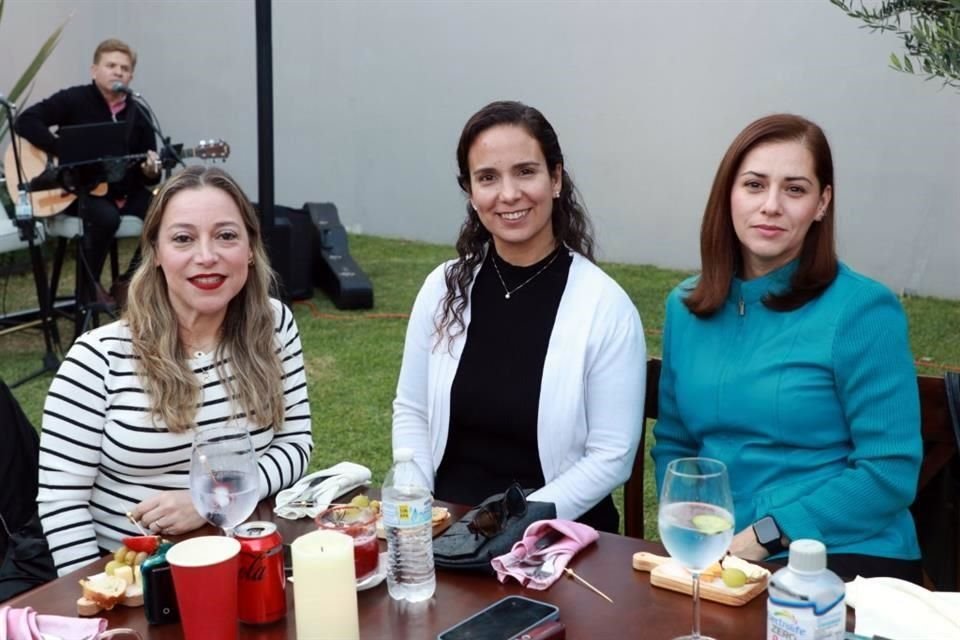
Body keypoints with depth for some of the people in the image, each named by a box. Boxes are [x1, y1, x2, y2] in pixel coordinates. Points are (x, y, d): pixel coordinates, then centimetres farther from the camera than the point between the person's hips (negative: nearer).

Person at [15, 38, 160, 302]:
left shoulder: (137, 116, 6)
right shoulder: (73, 100, -5)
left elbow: (147, 176, 8)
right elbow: (26, 121, -15)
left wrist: (151, 172, -18)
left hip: (123, 192, 5)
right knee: (107, 217, -35)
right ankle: (89, 285, -10)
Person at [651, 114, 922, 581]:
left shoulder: (863, 310, -7)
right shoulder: (686, 306, 8)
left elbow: (890, 471, -10)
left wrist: (763, 535, -14)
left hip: (847, 558, -3)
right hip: (722, 559, 4)